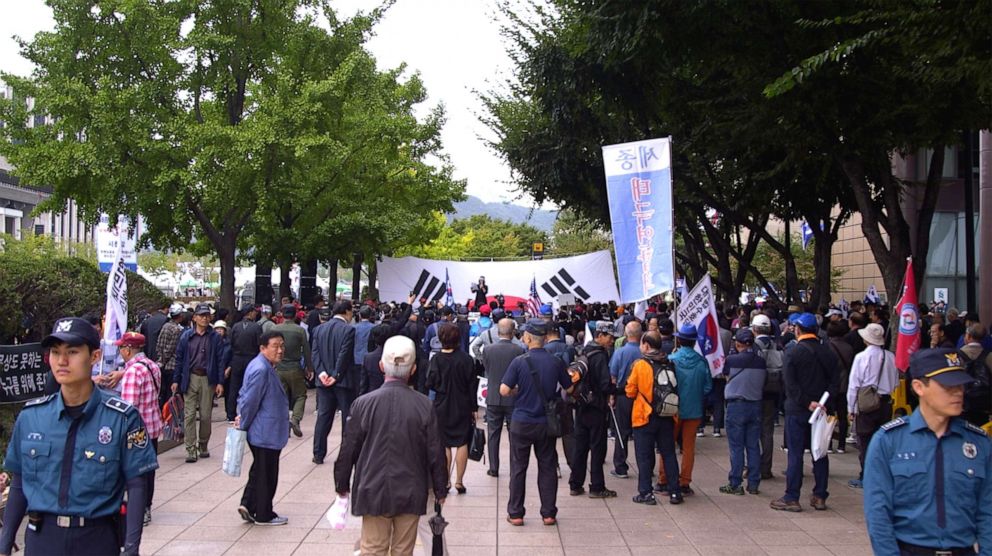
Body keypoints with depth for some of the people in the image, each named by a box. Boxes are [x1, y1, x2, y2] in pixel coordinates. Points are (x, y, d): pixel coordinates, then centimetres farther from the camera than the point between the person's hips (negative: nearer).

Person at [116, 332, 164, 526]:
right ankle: (146, 508, 27)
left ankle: (140, 512, 11)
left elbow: (128, 406, -24)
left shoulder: (133, 371, -21)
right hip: (153, 427, 9)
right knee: (148, 470, 17)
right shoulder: (152, 365, 8)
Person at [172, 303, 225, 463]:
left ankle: (203, 446, 22)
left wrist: (220, 382, -4)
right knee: (190, 415, -3)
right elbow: (179, 358, 6)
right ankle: (191, 449, 1)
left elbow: (220, 360, 1)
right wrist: (176, 380, 2)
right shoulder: (186, 336, 4)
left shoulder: (215, 337, 2)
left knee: (205, 415, 6)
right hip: (190, 378, 0)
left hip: (208, 379, 0)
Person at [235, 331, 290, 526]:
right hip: (266, 434, -10)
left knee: (259, 470, 19)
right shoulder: (261, 370, -24)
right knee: (266, 474, 3)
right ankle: (264, 515, 16)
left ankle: (248, 505, 22)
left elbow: (244, 395, 17)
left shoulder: (265, 367, 10)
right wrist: (243, 425, -8)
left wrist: (242, 419, 10)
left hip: (260, 433, 10)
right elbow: (250, 401, -21)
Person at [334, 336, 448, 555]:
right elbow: (435, 453, -4)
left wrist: (342, 485, 13)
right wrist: (440, 490, 10)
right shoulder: (424, 405, -10)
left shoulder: (364, 403, -10)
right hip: (410, 493, 1)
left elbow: (348, 449, -3)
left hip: (373, 491, 0)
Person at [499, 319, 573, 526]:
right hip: (547, 423, 2)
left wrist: (518, 391, 5)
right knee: (547, 468, 11)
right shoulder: (556, 362, -5)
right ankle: (549, 513, 15)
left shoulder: (520, 362, -13)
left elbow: (504, 390, -15)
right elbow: (569, 389, 5)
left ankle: (515, 513, 14)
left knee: (518, 468, 9)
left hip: (521, 422, -2)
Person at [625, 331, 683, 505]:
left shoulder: (640, 365, -11)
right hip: (667, 417, 4)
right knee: (669, 454, 12)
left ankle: (645, 493, 4)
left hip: (645, 417, -4)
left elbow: (630, 392, -7)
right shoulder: (668, 364, 0)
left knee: (644, 456, 4)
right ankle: (674, 492, 14)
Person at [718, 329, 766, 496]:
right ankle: (753, 484, 14)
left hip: (736, 405, -4)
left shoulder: (731, 360, -11)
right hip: (756, 405, 4)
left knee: (736, 447, 2)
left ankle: (735, 484, 5)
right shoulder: (761, 361, -1)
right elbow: (763, 384, 8)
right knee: (753, 446, 9)